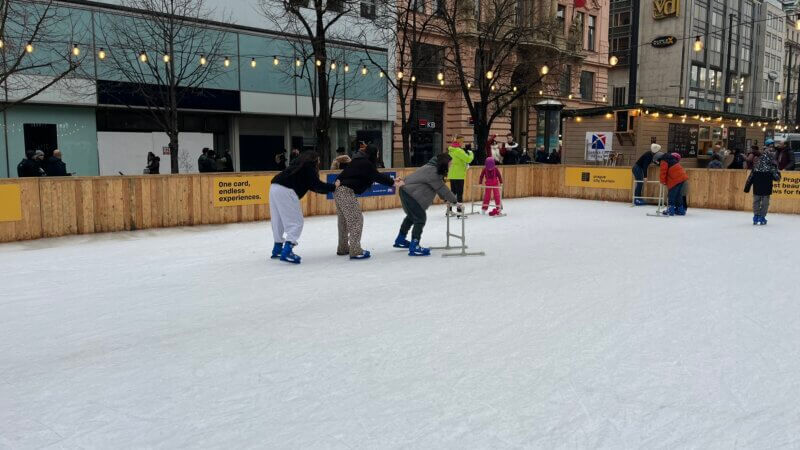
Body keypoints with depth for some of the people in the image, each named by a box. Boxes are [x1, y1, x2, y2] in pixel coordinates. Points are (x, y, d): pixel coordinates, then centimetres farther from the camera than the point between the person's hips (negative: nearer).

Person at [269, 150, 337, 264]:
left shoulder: (299, 164, 27)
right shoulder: (309, 165, 3)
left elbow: (310, 185, 24)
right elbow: (316, 184, -6)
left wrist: (328, 188, 18)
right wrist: (333, 187, 0)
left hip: (275, 188, 9)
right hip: (286, 191, -9)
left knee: (278, 220, 19)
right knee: (296, 222, -6)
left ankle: (277, 248, 30)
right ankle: (287, 252, -17)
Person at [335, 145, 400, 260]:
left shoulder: (361, 161, 18)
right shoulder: (365, 163, -11)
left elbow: (375, 175, 19)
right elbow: (376, 176, -15)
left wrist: (391, 179, 16)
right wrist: (393, 183, -8)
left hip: (339, 190, 10)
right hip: (346, 191, -10)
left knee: (344, 220, 18)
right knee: (356, 220, -7)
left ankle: (343, 248, 29)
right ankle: (355, 251, -8)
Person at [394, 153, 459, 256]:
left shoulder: (433, 168, 11)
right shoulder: (433, 172, -21)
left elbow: (440, 187, 16)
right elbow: (442, 189, -19)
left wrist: (446, 199, 11)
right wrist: (455, 202, -12)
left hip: (406, 191, 11)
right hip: (411, 194, -11)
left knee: (411, 216, 25)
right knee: (420, 218, -8)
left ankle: (400, 240, 39)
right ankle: (414, 247, -8)